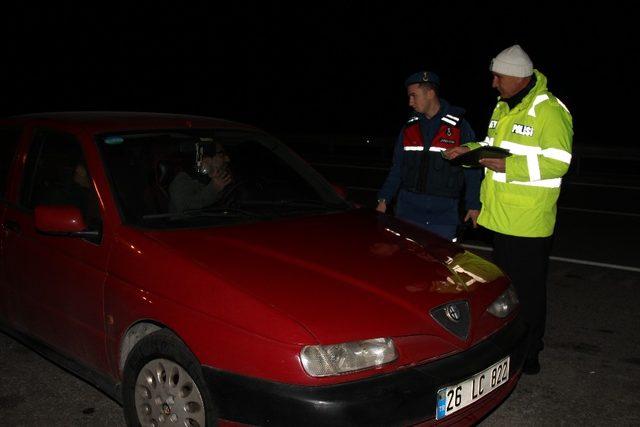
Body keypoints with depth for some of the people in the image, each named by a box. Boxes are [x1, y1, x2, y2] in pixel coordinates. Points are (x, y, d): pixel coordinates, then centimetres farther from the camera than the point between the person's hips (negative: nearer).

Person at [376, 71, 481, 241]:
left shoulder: (459, 126, -1)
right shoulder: (409, 127, 10)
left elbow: (473, 169, 1)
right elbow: (397, 168, 14)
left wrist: (473, 205, -3)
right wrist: (384, 199, 7)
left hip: (444, 214, -3)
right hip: (408, 208, 3)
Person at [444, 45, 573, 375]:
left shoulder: (549, 111, -15)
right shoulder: (503, 108, 13)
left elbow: (557, 162, -21)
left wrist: (507, 167, -24)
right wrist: (470, 149, 7)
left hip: (529, 222, -9)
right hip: (501, 218, 9)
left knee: (528, 289, 3)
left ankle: (528, 356, 17)